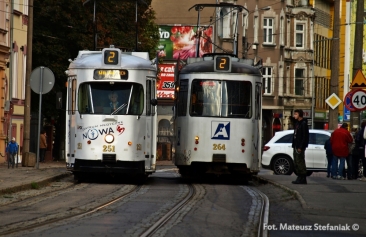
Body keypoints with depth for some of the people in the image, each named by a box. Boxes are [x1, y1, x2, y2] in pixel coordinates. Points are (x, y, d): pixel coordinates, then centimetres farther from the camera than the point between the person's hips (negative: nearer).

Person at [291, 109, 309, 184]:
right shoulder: (297, 123, 17)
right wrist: (294, 145, 14)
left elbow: (305, 136, -18)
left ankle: (303, 179, -7)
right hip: (296, 146, 10)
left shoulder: (303, 124, -12)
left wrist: (300, 147, -22)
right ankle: (300, 177, 16)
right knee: (296, 163, 11)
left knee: (300, 162, -9)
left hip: (300, 147, -10)